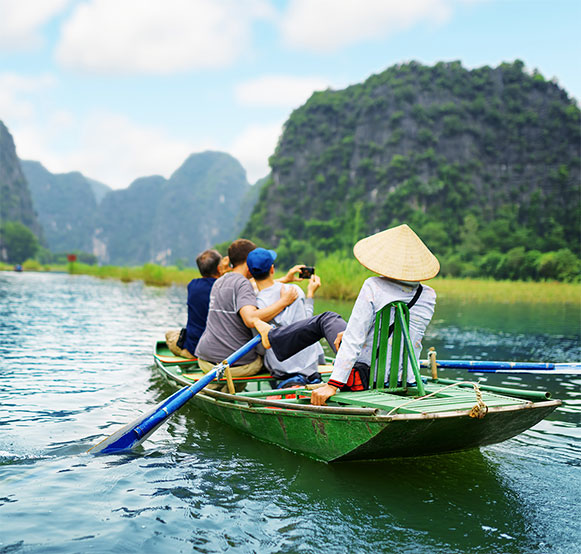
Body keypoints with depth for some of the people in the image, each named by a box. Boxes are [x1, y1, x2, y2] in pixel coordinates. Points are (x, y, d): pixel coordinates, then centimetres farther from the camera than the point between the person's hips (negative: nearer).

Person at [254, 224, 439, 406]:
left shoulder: (373, 287, -18)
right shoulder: (429, 295, -2)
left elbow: (354, 340, -22)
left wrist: (332, 385, -20)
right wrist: (350, 332, 18)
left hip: (367, 377, -4)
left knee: (326, 320, 21)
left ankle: (273, 337, 46)